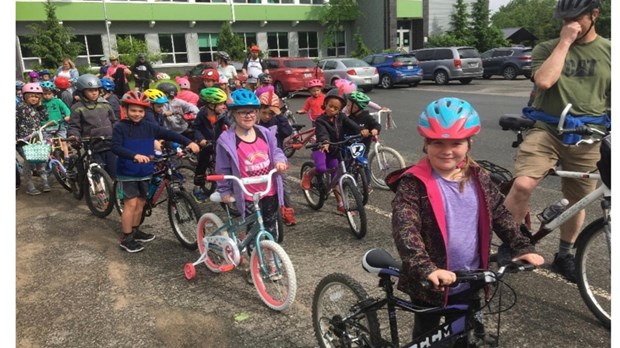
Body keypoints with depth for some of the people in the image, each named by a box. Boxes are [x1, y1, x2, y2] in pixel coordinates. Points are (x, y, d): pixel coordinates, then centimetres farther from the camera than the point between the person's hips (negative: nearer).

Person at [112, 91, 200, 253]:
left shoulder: (149, 127, 3)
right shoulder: (120, 127, -10)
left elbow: (168, 134, -1)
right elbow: (116, 148, -21)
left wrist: (188, 142, -13)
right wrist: (134, 155, -38)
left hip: (144, 172, 6)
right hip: (127, 172, -5)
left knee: (141, 202, 15)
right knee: (131, 203, -5)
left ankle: (135, 231, 32)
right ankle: (126, 239, 5)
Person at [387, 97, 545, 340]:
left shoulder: (478, 178, -1)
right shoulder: (414, 183, -19)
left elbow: (501, 215, 8)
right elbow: (404, 230, -28)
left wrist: (523, 247, -3)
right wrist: (427, 269, -40)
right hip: (430, 284, -4)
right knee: (426, 336, 18)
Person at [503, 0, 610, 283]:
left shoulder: (608, 52, 8)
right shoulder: (547, 48, 2)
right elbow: (543, 81, -18)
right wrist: (565, 41, -13)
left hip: (586, 138, 3)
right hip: (547, 130, -2)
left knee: (577, 201, 13)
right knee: (522, 184, -25)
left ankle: (563, 256, 36)